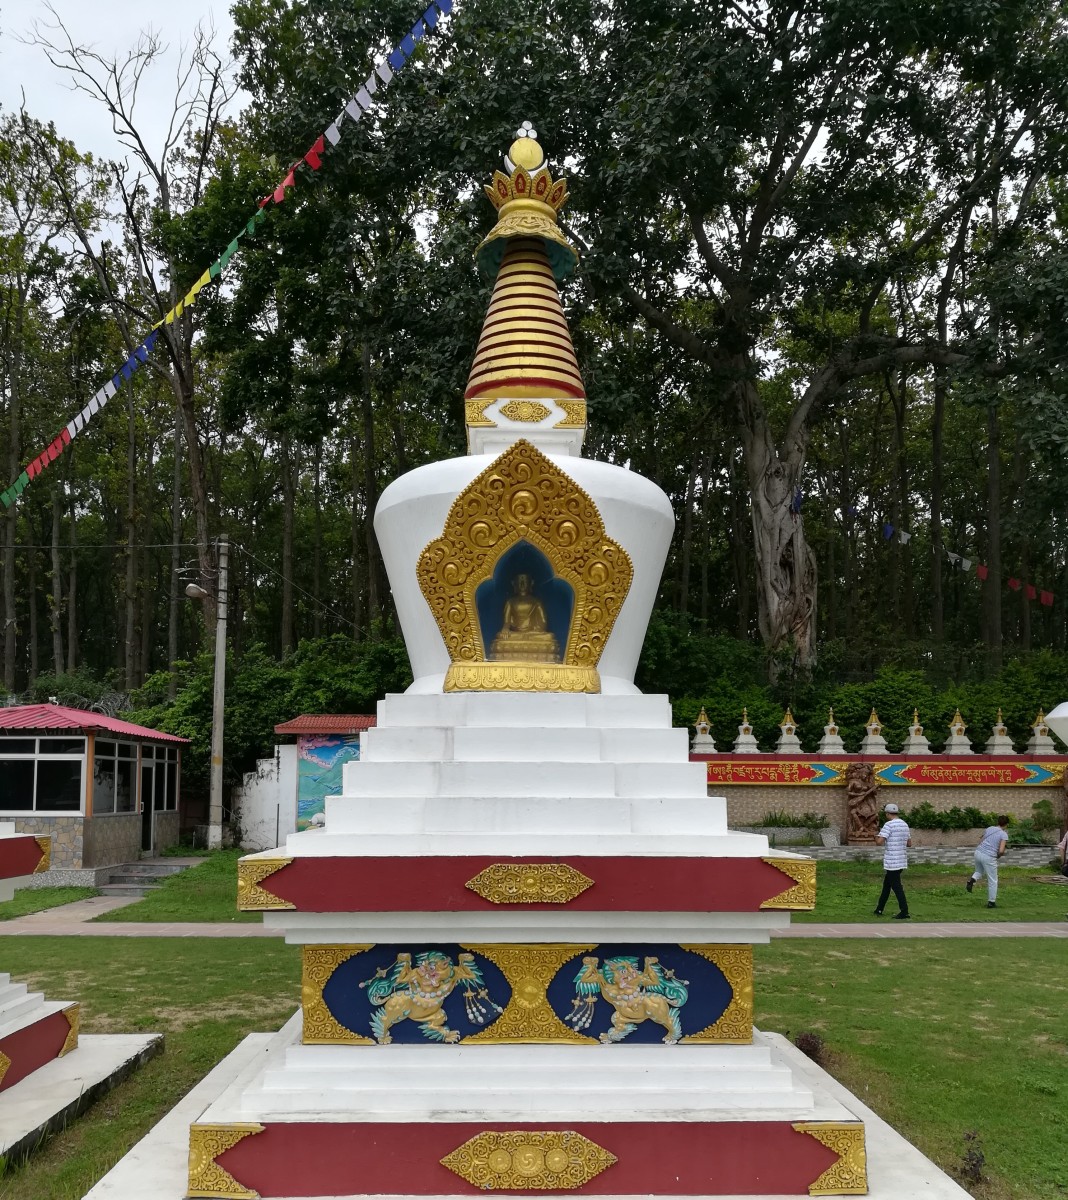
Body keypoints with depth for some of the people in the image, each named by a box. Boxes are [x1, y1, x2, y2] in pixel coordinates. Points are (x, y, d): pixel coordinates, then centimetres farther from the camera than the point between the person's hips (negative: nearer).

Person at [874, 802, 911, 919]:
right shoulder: (905, 825, 9)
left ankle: (904, 912, -5)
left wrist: (876, 836, 0)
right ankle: (879, 909, 24)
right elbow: (909, 843, 15)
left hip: (892, 862, -8)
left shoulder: (889, 824, -15)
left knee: (896, 887, -3)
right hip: (902, 860, 8)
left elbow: (880, 841, -21)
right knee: (887, 884, 17)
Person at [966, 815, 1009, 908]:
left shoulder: (989, 828, 10)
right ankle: (991, 902, 17)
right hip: (989, 857, -5)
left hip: (978, 853, 5)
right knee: (992, 881, 12)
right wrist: (998, 856, 6)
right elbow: (1001, 851, -16)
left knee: (979, 872, 32)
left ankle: (972, 881, 1)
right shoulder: (1004, 835, -7)